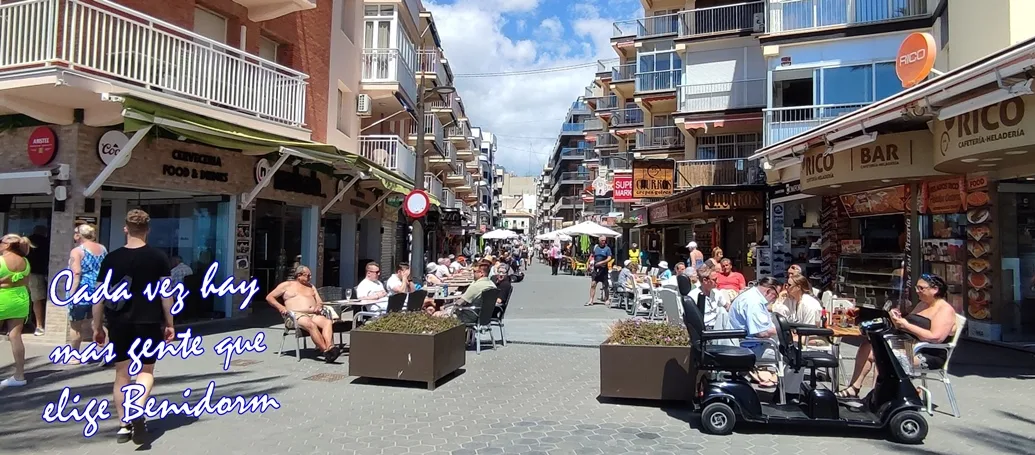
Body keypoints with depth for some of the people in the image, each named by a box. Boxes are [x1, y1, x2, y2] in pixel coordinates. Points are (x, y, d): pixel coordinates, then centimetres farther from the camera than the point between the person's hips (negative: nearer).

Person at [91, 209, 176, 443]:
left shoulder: (111, 259, 1)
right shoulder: (158, 257, -4)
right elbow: (166, 292, -6)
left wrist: (97, 326, 10)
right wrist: (169, 323, 1)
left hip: (119, 322, 2)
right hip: (148, 321, -1)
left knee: (122, 373, 12)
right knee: (146, 370, 11)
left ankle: (123, 425, 15)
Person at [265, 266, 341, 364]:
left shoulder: (311, 286, 30)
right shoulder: (287, 285, 16)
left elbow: (320, 302, 27)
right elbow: (269, 297, 15)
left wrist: (318, 306, 1)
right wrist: (280, 307, -3)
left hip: (314, 314, 5)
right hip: (297, 314, -4)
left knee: (328, 322, -31)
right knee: (311, 325, -39)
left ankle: (330, 347, -53)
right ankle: (326, 351, -48)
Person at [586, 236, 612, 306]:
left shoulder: (607, 248, -1)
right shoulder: (595, 247, 9)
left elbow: (609, 258, -10)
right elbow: (593, 256, 21)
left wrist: (601, 262, -20)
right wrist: (592, 261, 2)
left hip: (604, 269, -3)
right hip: (596, 268, 3)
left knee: (605, 285, 6)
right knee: (593, 284, -5)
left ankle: (607, 299, 22)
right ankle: (591, 300, -4)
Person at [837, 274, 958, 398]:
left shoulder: (945, 310, -9)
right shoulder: (922, 305, 19)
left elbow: (935, 337, -24)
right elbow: (905, 331, 19)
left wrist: (906, 325, -21)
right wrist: (897, 319, -2)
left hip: (929, 355, -9)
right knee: (866, 347, -4)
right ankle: (854, 388, -4)